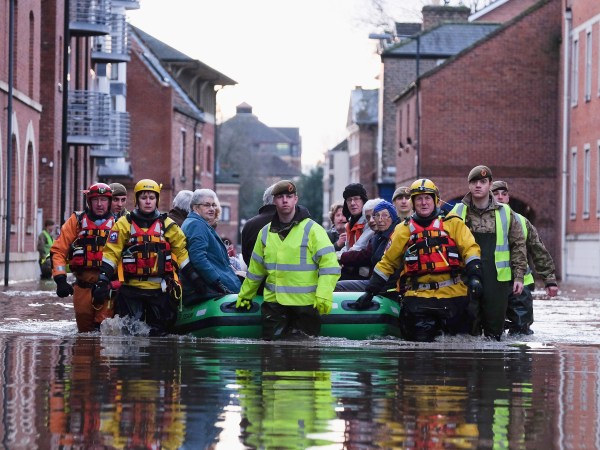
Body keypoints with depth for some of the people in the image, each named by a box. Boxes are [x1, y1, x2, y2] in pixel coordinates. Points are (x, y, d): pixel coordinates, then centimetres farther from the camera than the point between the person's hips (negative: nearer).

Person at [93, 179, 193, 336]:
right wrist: (103, 280, -7)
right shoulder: (124, 224, 5)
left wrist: (194, 276, 2)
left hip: (160, 288, 2)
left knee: (159, 333, 3)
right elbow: (111, 253, 1)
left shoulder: (168, 225, 10)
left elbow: (182, 251, 10)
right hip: (131, 287, -2)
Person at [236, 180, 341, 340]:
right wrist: (245, 295, 27)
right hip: (273, 302, 4)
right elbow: (255, 270, 23)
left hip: (306, 303, -4)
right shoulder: (266, 232, 12)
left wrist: (324, 296, -20)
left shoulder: (312, 229, -4)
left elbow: (329, 265, -11)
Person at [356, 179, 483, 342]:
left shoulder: (453, 224, 9)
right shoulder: (404, 229, 14)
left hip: (452, 292, -1)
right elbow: (388, 261, 17)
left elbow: (470, 249, 3)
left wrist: (474, 276, -14)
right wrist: (370, 291, 12)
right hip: (418, 296, 1)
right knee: (421, 341, -11)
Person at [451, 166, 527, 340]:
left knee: (495, 329, 3)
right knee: (469, 328, 1)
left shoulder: (505, 213, 8)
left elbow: (518, 245, 10)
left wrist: (519, 276, 3)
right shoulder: (458, 212, 7)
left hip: (497, 279, 0)